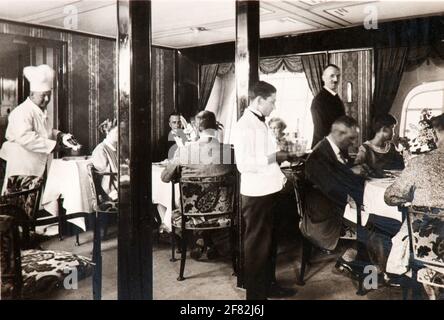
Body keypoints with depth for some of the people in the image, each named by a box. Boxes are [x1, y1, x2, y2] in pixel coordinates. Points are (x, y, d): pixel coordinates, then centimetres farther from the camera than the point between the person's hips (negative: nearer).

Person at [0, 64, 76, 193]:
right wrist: (53, 145, -28)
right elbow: (25, 138, -30)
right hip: (23, 168, -9)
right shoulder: (22, 112, -17)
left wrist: (61, 136, 2)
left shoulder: (42, 112, 14)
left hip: (39, 168, 9)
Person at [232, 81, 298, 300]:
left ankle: (268, 284, 36)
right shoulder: (244, 126, -18)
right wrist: (275, 157, -20)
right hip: (256, 193, -9)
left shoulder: (260, 123, 11)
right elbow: (244, 164, -26)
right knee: (256, 244, 4)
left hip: (269, 190, 9)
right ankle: (255, 293, 18)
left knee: (268, 241, 20)